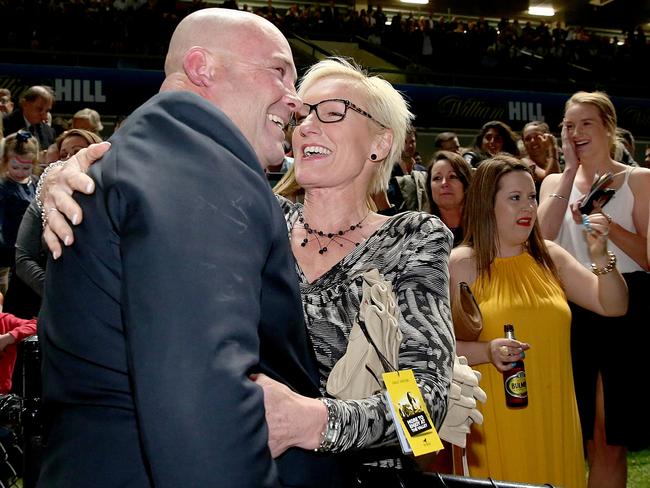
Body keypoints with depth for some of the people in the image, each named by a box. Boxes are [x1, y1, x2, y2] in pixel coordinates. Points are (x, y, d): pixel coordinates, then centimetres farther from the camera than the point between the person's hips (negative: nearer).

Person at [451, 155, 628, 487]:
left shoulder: (550, 257, 8)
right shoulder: (458, 266, -6)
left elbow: (613, 307, 7)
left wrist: (600, 256, -8)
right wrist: (486, 352, -23)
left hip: (553, 418, 5)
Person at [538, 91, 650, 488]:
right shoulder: (555, 182, 10)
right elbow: (542, 239, -10)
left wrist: (605, 223, -19)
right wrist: (571, 171, -7)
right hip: (574, 310, 2)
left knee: (610, 439, 6)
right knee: (584, 434, 10)